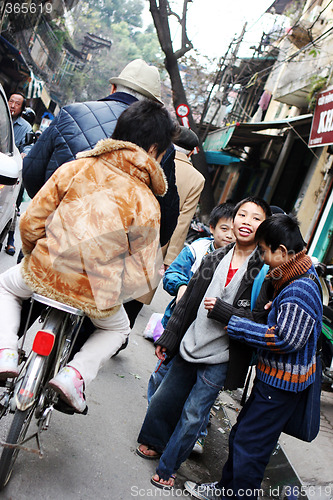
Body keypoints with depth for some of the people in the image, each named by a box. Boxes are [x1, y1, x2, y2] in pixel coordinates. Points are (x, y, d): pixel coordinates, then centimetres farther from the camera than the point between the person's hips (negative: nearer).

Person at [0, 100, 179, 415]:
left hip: (44, 274, 1)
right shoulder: (147, 204, -5)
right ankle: (75, 373, 10)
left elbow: (31, 221, 0)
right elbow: (144, 272, -7)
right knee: (117, 328, 33)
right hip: (96, 295, 0)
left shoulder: (76, 168, -2)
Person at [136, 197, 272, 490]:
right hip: (189, 346, 5)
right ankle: (154, 443, 45)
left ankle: (167, 467, 28)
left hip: (221, 358, -5)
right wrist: (168, 339, 12)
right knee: (164, 399, 19)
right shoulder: (214, 259, 3)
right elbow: (188, 301, 8)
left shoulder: (266, 268, -12)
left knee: (193, 416, 5)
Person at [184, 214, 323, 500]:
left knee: (250, 446, 3)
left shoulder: (300, 290, -26)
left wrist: (234, 325, -22)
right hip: (273, 378, 10)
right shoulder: (298, 278, 7)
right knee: (241, 434, 21)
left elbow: (286, 339, -29)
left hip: (281, 384, -10)